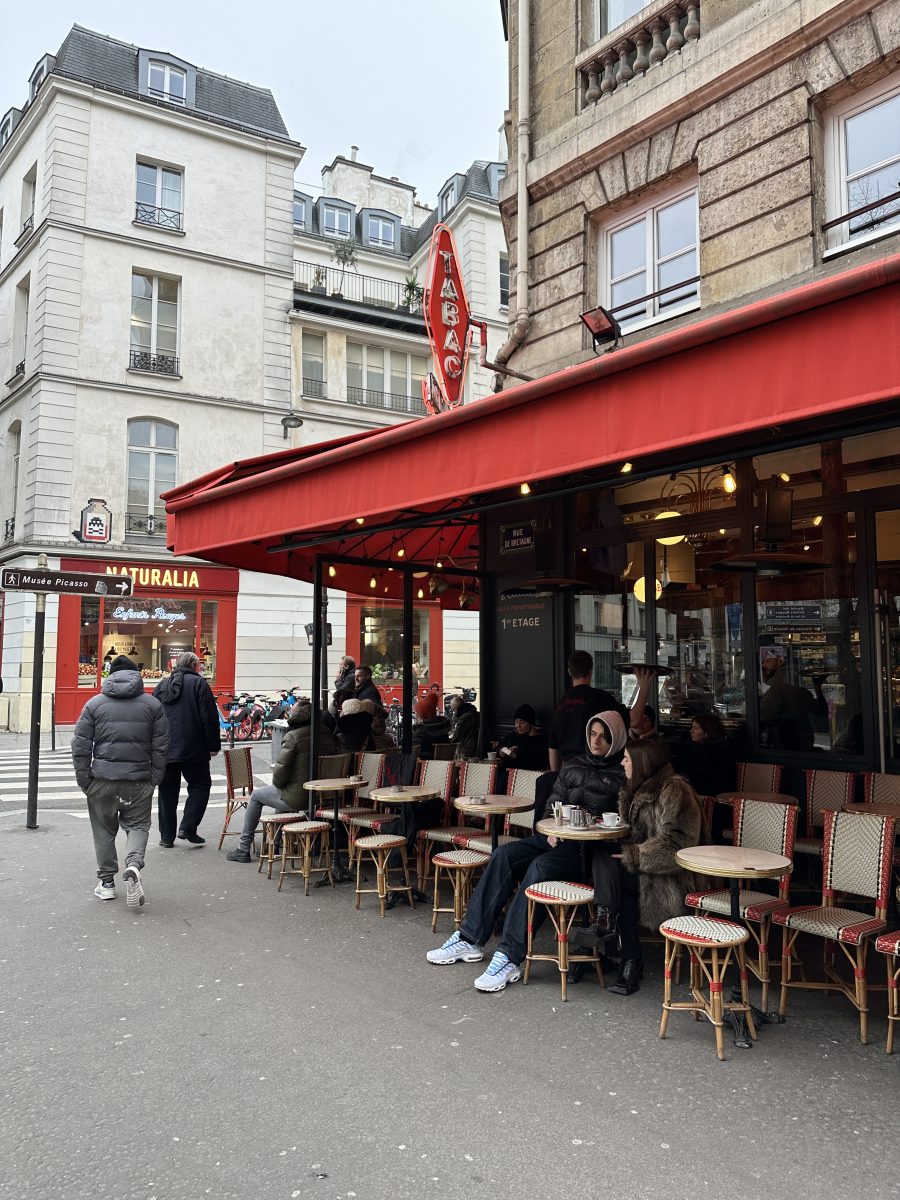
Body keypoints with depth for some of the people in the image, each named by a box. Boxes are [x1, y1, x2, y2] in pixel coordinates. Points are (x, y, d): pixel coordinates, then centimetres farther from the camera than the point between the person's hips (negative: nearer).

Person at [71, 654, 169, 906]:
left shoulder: (95, 704, 4)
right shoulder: (152, 704, 5)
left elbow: (80, 746, 1)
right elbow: (161, 747, 3)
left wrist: (83, 780, 7)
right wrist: (155, 778, 8)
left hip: (103, 780, 0)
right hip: (139, 780, 0)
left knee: (104, 829, 14)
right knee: (138, 825, 9)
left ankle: (106, 882, 19)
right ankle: (133, 864, -16)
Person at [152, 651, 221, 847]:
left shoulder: (160, 686, 14)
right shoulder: (199, 684, -3)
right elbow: (209, 718, -9)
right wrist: (214, 746, -3)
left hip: (164, 750, 5)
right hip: (193, 750, -5)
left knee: (167, 792, 11)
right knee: (199, 786, 10)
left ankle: (167, 837, 13)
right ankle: (187, 828, 0)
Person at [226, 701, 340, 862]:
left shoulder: (293, 736, -16)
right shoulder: (329, 736, 2)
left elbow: (280, 770, -17)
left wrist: (277, 783, 7)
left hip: (297, 798, -7)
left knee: (256, 795, 19)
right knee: (280, 790, 35)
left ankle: (243, 850, 26)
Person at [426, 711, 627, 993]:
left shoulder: (621, 775, 1)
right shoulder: (574, 765, 18)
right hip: (558, 837, 6)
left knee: (540, 866, -33)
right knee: (504, 855, -16)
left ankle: (509, 957, -33)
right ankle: (470, 940, -14)